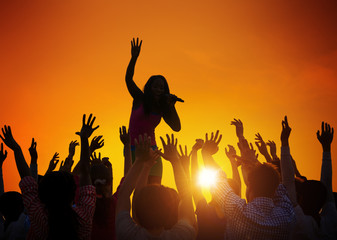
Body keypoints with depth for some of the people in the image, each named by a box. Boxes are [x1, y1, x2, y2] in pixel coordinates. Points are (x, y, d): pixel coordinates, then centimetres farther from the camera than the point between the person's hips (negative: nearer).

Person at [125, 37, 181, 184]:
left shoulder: (162, 109, 10)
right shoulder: (140, 99, 1)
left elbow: (177, 128, 3)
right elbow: (128, 79, -12)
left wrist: (171, 107, -8)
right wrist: (134, 58, -26)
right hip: (133, 149, -4)